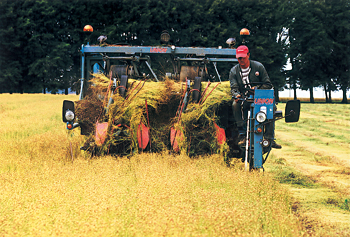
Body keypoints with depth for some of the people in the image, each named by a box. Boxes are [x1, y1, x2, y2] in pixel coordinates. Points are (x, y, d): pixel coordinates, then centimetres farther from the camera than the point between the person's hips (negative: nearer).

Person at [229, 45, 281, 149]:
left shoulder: (258, 66, 2)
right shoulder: (234, 71, 7)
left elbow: (268, 84, 1)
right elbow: (233, 87, -5)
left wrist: (257, 88, -19)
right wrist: (236, 94, -29)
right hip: (244, 99, 1)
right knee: (235, 105, -33)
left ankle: (270, 139, -28)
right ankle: (243, 134, -30)